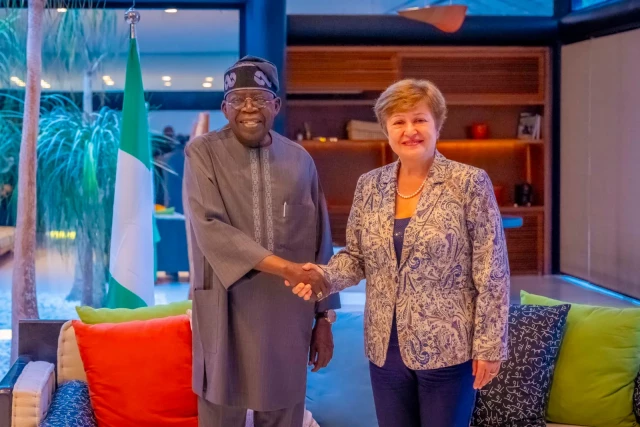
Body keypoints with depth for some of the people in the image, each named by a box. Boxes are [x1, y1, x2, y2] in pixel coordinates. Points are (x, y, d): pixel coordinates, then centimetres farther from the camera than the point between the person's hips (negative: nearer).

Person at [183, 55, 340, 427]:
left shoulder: (300, 160, 6)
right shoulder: (203, 153, -2)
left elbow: (319, 243, 9)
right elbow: (210, 228, -15)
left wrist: (324, 316, 8)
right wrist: (285, 267, -21)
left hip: (288, 316, 3)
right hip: (226, 315, -2)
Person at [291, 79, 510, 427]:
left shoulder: (470, 183, -9)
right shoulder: (369, 186, 4)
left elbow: (491, 273, -9)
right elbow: (356, 256, 11)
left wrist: (490, 345, -11)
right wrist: (325, 275, -10)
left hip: (447, 347, -4)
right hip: (385, 348, 4)